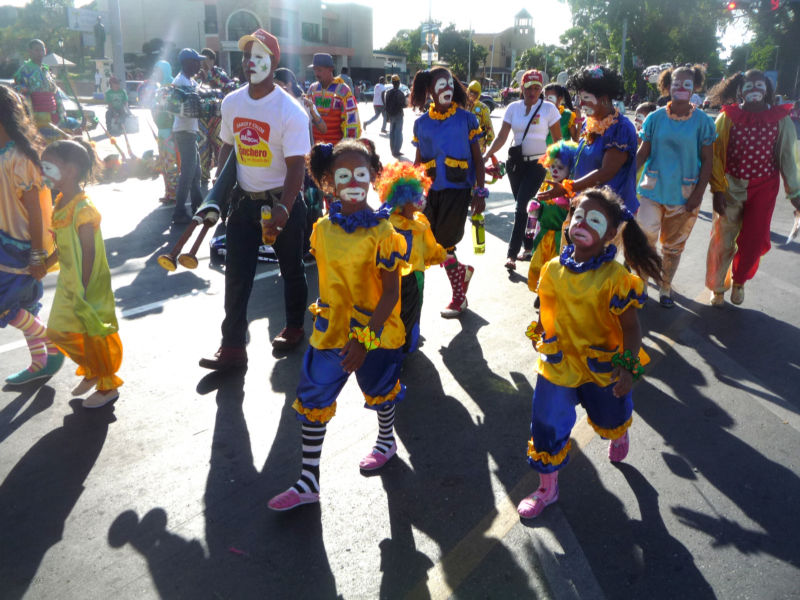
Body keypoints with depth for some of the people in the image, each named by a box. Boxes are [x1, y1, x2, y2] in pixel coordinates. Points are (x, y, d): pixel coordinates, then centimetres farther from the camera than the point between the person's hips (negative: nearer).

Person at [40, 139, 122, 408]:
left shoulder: (83, 209, -22)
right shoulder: (61, 202, 5)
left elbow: (89, 254, -22)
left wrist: (83, 292, -21)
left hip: (88, 286, -9)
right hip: (68, 284, 9)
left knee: (93, 335, 4)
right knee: (58, 331, 17)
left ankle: (108, 386, 22)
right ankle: (91, 371, 37)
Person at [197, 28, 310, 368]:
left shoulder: (290, 111, -15)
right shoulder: (231, 103, 3)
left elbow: (296, 165, -20)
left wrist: (283, 210, -32)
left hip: (282, 200, -5)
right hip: (244, 199, 5)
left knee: (291, 269, 12)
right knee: (236, 275, 3)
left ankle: (294, 327, 33)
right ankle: (233, 348, 10)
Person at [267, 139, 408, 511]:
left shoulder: (381, 231, -17)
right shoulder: (323, 229, -2)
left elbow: (391, 292, -17)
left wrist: (365, 337, -23)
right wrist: (324, 314, 15)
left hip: (374, 332, -4)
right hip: (330, 330, 5)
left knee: (378, 391, 19)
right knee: (311, 400, 5)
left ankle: (386, 440, 50)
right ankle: (308, 481, 19)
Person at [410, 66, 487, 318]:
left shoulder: (466, 118, 0)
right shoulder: (421, 123, 7)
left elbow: (477, 158, 1)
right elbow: (418, 160, 14)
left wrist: (480, 192, -5)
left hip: (458, 190, -4)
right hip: (429, 190, 4)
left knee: (444, 243, -4)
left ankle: (459, 296, 19)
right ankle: (461, 271, 32)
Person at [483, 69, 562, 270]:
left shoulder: (549, 108, -4)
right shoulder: (513, 107, 4)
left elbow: (558, 139, 0)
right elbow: (502, 137, 0)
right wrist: (487, 154, -15)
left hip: (537, 164, -4)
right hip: (516, 162, 4)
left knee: (522, 207, -13)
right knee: (523, 207, 11)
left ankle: (512, 254, -11)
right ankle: (529, 248, 25)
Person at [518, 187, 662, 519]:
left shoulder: (615, 278, -22)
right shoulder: (553, 269, -9)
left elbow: (630, 327, -19)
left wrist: (627, 367, -24)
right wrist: (539, 335, 14)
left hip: (602, 366, -2)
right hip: (558, 365, 3)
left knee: (610, 417, 25)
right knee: (547, 428, 5)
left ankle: (620, 435, 65)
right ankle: (547, 489, 27)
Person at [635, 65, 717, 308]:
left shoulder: (702, 121, -3)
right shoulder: (656, 118, -1)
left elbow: (707, 160, -1)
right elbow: (643, 152, 3)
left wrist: (698, 194, -9)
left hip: (684, 195, 0)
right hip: (653, 189, 0)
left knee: (673, 245, 11)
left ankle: (665, 288, 30)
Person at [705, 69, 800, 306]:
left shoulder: (781, 119, -2)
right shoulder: (728, 117, -4)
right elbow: (716, 155, -4)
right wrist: (717, 189, -10)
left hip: (763, 188, 1)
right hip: (732, 186, -1)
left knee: (753, 241, 2)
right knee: (723, 239, 4)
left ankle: (738, 280, 30)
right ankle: (717, 286, 24)